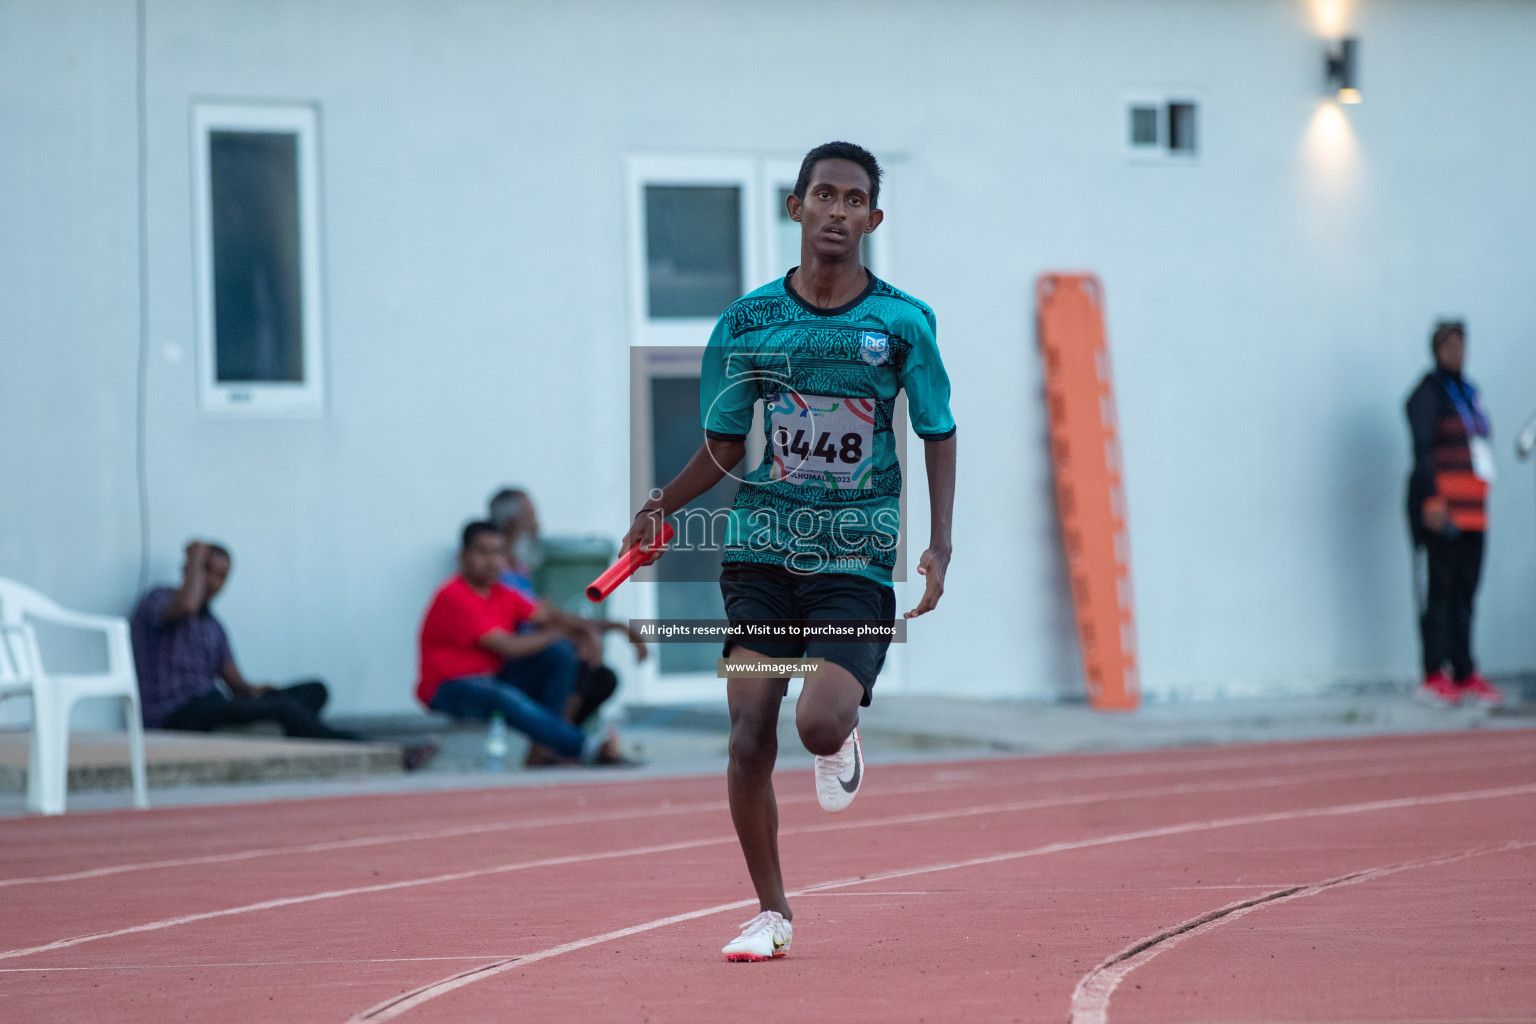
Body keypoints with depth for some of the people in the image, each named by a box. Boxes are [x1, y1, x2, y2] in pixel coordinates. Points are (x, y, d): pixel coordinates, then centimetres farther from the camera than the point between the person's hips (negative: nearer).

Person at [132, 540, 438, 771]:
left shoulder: (212, 625, 24)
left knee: (314, 691, -8)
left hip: (213, 709, 9)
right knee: (280, 706, -28)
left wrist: (251, 690, -7)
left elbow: (234, 680, 18)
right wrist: (196, 559, -8)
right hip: (174, 718, -9)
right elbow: (186, 605, -25)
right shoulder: (157, 601, 0)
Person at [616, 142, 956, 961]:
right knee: (749, 736, -6)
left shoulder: (903, 322, -2)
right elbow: (723, 446, 10)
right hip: (762, 547, 2)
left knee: (820, 724, -18)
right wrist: (661, 505, -5)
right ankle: (771, 912, 10)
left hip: (857, 557, -2)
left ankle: (842, 745, 22)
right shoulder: (749, 321, 2)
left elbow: (939, 434, 6)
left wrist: (940, 545, -4)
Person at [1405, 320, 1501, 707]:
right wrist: (1432, 500, -22)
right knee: (1439, 587, -9)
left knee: (1465, 589, 7)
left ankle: (1465, 675, 9)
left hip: (1472, 507, 8)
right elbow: (1422, 449, -14)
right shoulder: (1427, 393, -6)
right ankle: (1434, 677, -9)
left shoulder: (1467, 392, 19)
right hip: (1440, 501, -8)